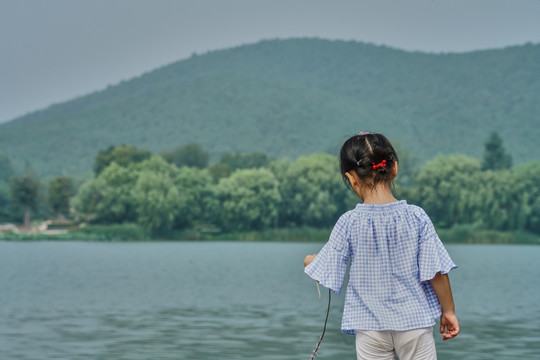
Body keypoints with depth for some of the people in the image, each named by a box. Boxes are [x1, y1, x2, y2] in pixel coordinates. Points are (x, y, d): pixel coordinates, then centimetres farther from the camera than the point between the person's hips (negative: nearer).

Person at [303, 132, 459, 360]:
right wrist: (448, 311, 6)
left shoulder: (349, 223, -10)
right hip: (414, 321, 0)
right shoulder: (415, 217, -9)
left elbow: (325, 275, -2)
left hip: (370, 326, 0)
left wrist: (310, 262, 20)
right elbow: (436, 272, -8)